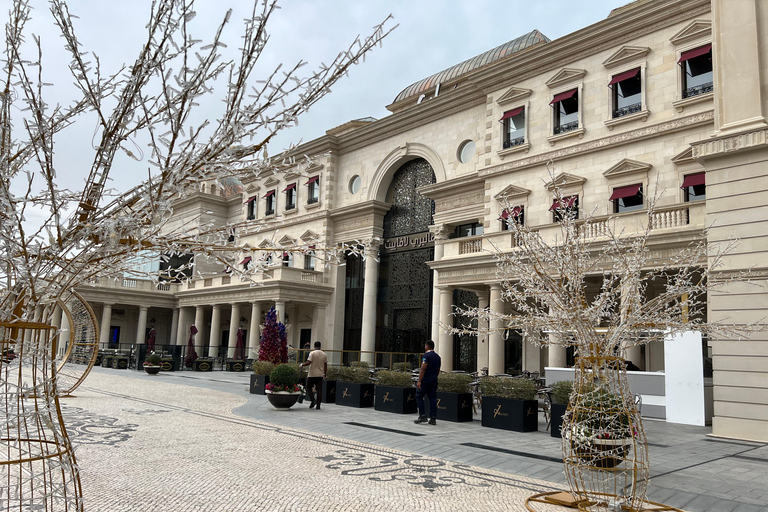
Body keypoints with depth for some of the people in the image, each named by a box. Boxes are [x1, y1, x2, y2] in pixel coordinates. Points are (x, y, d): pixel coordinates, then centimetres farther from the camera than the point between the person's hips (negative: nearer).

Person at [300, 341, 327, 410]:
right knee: (319, 389, 4)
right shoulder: (324, 354, 7)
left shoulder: (312, 353, -8)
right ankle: (318, 405, 4)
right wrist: (325, 374, 17)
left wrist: (302, 364, 1)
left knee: (309, 387, 11)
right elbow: (325, 365, 10)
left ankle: (313, 401, -5)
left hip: (312, 374, -4)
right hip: (320, 374, 4)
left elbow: (308, 362, -17)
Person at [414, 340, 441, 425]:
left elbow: (423, 369, -18)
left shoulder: (426, 356, -11)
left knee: (419, 396, 4)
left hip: (426, 380, -7)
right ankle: (433, 418, 3)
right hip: (434, 380, 7)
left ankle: (422, 415, -2)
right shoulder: (437, 356, 14)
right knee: (433, 398, 6)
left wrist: (419, 381, -19)